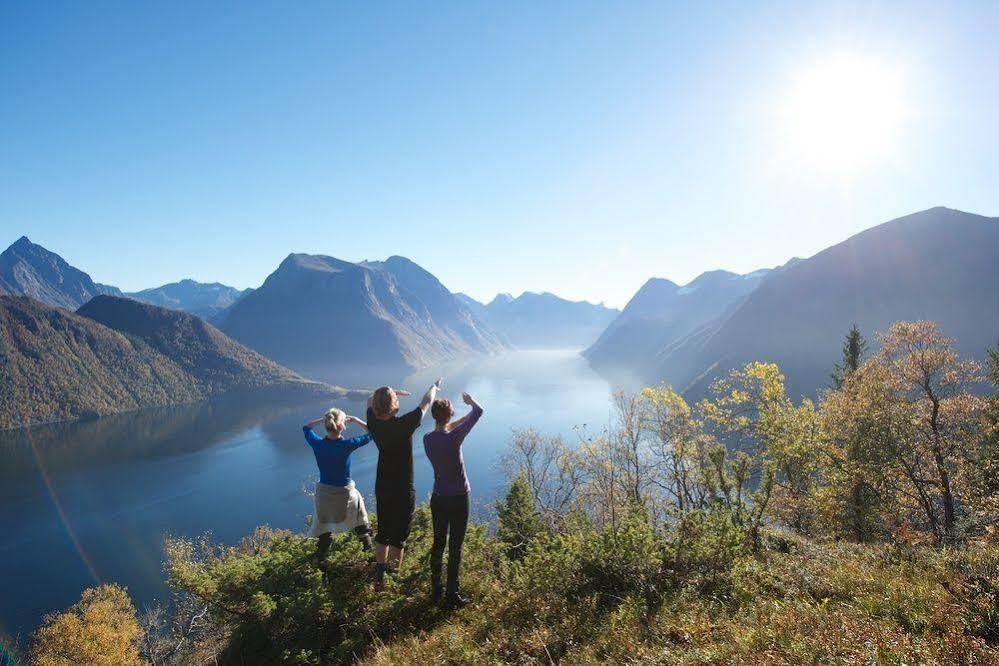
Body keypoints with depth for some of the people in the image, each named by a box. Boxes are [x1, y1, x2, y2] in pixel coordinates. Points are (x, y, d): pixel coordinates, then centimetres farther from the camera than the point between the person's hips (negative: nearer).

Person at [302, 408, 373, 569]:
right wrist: (354, 419, -3)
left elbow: (306, 427, 10)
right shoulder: (346, 445, -23)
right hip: (345, 494, -3)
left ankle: (320, 560, 23)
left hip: (323, 493, 3)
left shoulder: (317, 444, -12)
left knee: (324, 528, 19)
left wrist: (323, 418, 4)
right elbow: (370, 433, -10)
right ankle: (368, 547, 34)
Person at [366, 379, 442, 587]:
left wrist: (393, 393, 15)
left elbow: (370, 401, 14)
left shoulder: (374, 423, -9)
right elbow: (427, 402, -7)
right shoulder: (404, 424, -24)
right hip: (403, 491, -5)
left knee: (383, 532, 19)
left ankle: (379, 576, 28)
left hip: (382, 488, 6)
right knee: (398, 537, 7)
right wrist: (435, 386, 11)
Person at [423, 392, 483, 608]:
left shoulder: (428, 439, -4)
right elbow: (478, 412, -13)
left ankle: (436, 590, 26)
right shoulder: (453, 438, -22)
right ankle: (452, 595, 11)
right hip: (458, 499, -6)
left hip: (438, 499, 6)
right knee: (455, 548, 3)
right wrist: (470, 401, 8)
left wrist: (463, 418, 23)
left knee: (438, 544, 16)